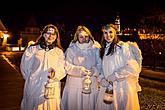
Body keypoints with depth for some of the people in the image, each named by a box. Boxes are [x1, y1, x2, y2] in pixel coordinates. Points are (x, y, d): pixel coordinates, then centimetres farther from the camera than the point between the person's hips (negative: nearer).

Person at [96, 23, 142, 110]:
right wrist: (102, 79, -2)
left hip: (123, 88, -5)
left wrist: (116, 75, -16)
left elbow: (133, 66, -15)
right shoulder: (103, 50, 13)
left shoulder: (123, 46, -7)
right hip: (108, 87, 6)